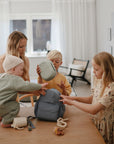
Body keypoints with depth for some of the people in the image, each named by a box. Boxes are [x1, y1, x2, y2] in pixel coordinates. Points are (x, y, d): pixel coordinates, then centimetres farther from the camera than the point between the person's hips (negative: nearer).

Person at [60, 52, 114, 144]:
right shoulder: (99, 81, 1)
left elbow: (93, 110, -26)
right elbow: (91, 99, 11)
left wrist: (72, 102, -17)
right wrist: (74, 98, -4)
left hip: (103, 128, -7)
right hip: (94, 122, 7)